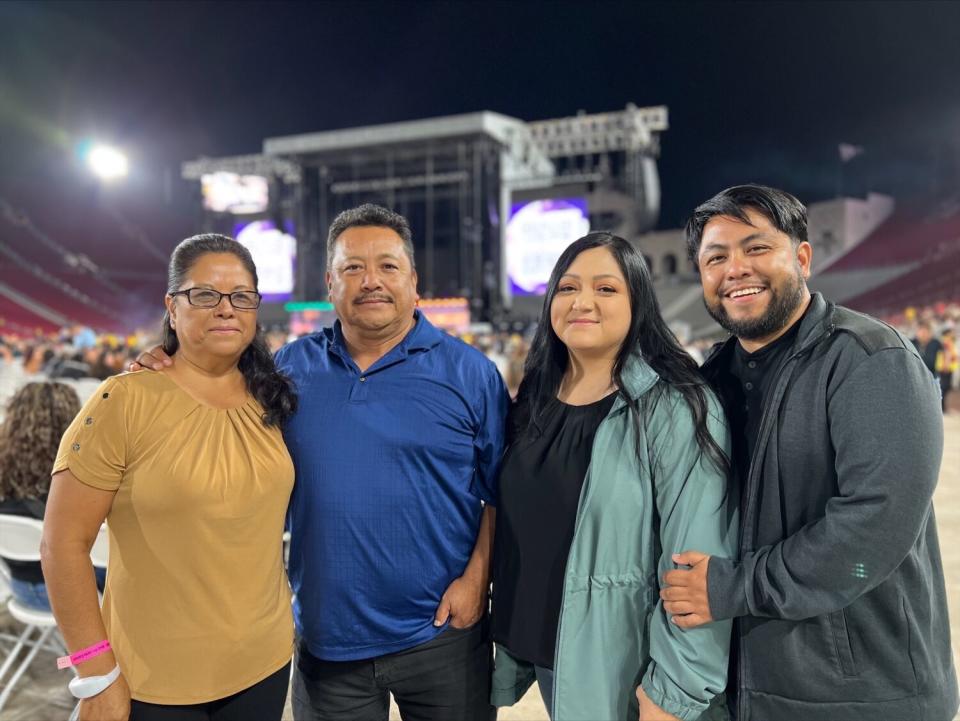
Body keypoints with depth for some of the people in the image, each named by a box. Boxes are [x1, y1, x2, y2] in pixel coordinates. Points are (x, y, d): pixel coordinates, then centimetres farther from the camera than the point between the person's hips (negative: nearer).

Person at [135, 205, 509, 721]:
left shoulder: (468, 371, -5)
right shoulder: (292, 367, 2)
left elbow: (503, 492, -3)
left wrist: (475, 579, -12)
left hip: (438, 633, -2)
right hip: (325, 638, 2)